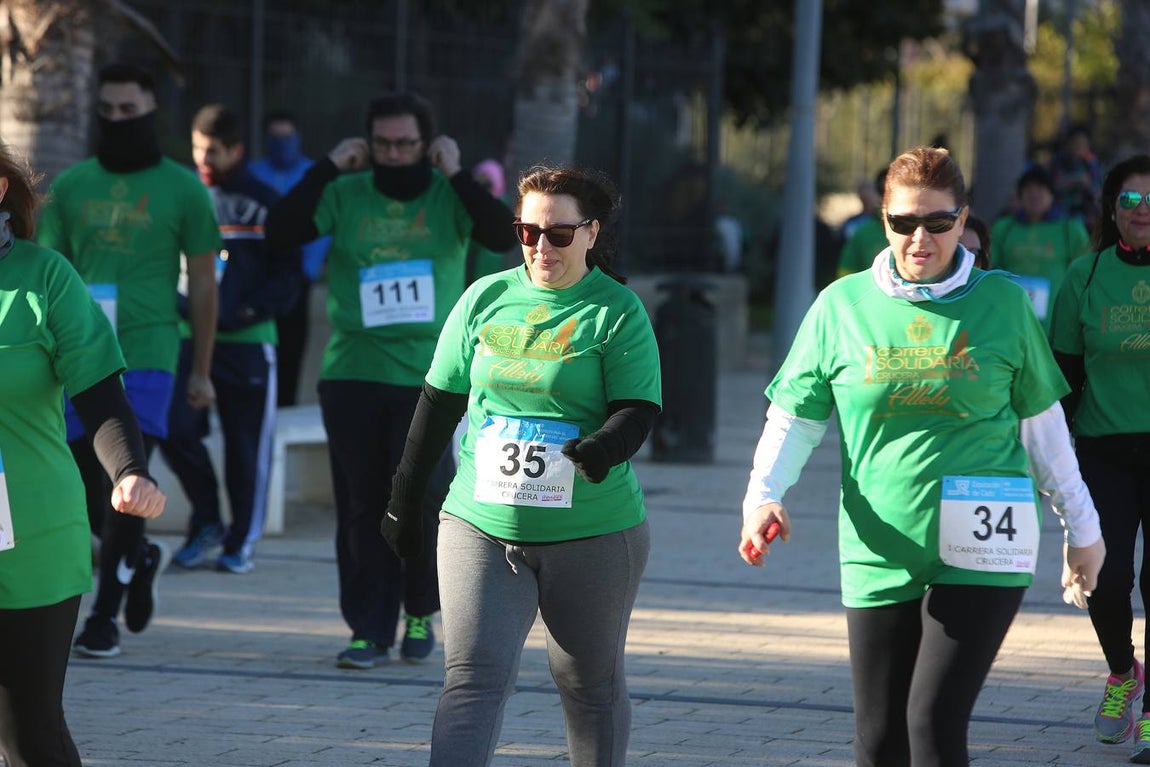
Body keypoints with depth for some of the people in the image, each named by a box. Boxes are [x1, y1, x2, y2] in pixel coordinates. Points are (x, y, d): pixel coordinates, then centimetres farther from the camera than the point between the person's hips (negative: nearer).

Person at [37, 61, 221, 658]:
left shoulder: (182, 190, 3)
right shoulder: (71, 185, 11)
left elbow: (202, 283, 7)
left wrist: (202, 372, 6)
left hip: (145, 356, -4)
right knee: (87, 492, 8)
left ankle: (105, 617, -5)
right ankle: (142, 557, 37)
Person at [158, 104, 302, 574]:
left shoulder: (262, 205, 0)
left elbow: (288, 276, 0)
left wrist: (248, 311, -14)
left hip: (247, 341, -2)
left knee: (246, 446, 2)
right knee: (177, 431, -9)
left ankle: (241, 542, 15)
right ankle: (206, 522, 11)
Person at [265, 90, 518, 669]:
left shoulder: (450, 195, 3)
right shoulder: (346, 194, 4)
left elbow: (503, 236, -13)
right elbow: (280, 232, -6)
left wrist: (456, 174, -11)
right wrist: (328, 167, -6)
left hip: (428, 376, -1)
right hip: (352, 376, 1)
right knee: (361, 508, 4)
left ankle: (420, 610, 18)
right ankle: (368, 628, 12)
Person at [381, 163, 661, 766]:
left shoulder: (618, 313, -2)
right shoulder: (485, 298, 7)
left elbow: (637, 411, -9)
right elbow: (439, 400, 14)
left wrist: (604, 446, -31)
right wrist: (406, 495, 16)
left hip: (591, 534, -2)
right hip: (480, 527, 2)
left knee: (590, 683, 12)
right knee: (473, 676, -11)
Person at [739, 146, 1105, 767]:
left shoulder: (1001, 303, 2)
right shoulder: (843, 306, 3)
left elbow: (1042, 424, 12)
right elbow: (793, 417, 6)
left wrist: (1081, 527, 18)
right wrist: (763, 495, -12)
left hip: (981, 555, -2)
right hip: (879, 556, 2)